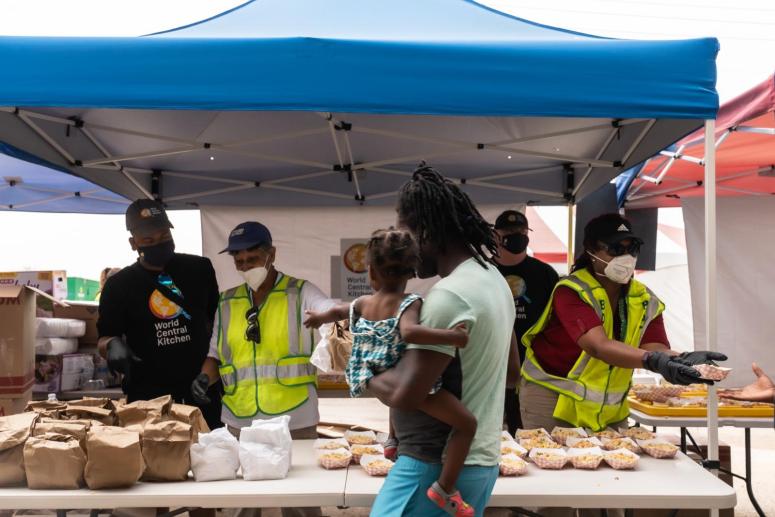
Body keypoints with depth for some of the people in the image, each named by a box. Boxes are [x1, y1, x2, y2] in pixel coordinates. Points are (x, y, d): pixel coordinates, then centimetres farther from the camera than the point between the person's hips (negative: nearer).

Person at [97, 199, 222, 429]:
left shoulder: (199, 269, 7)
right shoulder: (119, 285, 3)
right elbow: (105, 339, 5)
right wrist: (113, 346, -18)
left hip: (202, 392, 2)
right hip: (148, 396, -1)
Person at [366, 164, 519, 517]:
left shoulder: (450, 295, -22)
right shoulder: (494, 279, 10)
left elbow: (404, 394, -26)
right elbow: (511, 372, 22)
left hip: (438, 466, -10)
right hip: (480, 460, 10)